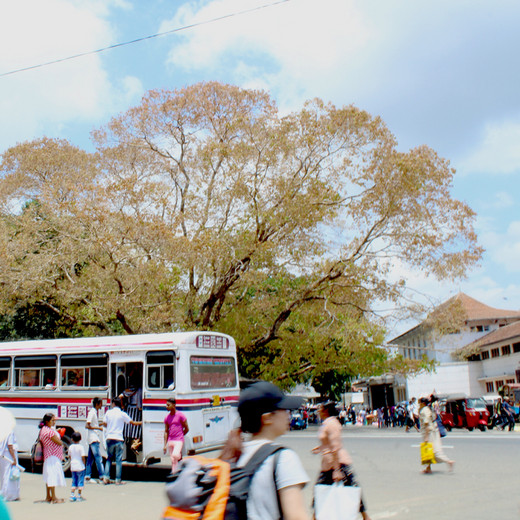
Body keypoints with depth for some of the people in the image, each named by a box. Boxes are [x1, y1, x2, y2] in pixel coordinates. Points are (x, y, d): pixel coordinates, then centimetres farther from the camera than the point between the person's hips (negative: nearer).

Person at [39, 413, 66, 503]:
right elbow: (59, 442, -20)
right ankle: (54, 498, -6)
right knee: (53, 476, -8)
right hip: (53, 456, -11)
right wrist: (61, 442, 3)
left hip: (47, 456, 11)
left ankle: (48, 497, 23)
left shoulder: (43, 430, 11)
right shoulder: (49, 431, -20)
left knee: (49, 477, 15)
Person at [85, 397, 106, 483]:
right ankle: (102, 476, -9)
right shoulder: (92, 412, -13)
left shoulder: (96, 412, 15)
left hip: (95, 437, 10)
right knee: (98, 457, -10)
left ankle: (87, 476, 12)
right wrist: (98, 428, -19)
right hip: (93, 438, -10)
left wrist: (102, 424, 12)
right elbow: (87, 426, -18)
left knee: (90, 458, 10)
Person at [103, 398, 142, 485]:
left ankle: (106, 478, 8)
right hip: (118, 439, -3)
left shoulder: (108, 412, 3)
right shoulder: (122, 414, -3)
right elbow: (132, 422, 3)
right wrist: (141, 422, 18)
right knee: (118, 460, 2)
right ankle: (118, 480, 2)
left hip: (109, 438, 3)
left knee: (109, 458, 14)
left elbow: (105, 423, 9)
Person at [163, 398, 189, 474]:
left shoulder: (180, 415, -6)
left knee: (175, 455, -28)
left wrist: (179, 437, 7)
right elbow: (166, 431, 13)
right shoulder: (167, 417, 10)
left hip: (179, 441, -5)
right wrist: (165, 445, 8)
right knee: (173, 461, 6)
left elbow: (187, 429, -1)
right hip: (170, 441, 5)